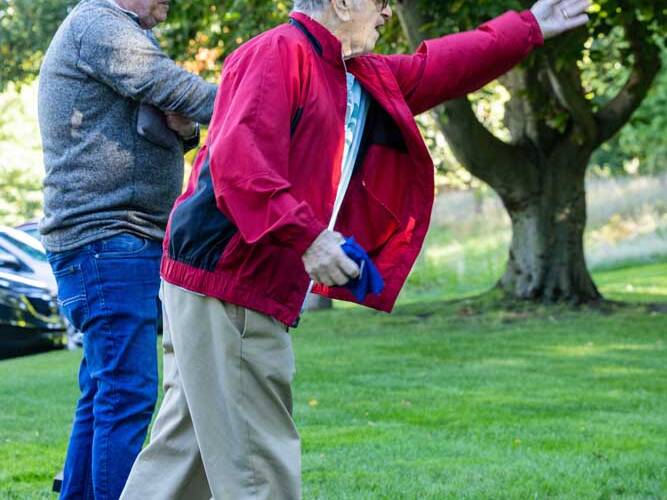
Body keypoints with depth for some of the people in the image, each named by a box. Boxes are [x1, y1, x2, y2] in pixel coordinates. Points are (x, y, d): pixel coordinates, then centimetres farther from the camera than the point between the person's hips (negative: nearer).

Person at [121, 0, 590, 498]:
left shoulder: (362, 79, 19)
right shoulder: (279, 53, -11)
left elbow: (438, 68, 30)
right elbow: (237, 158, -24)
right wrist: (306, 235, -28)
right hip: (225, 288, -10)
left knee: (185, 449, 13)